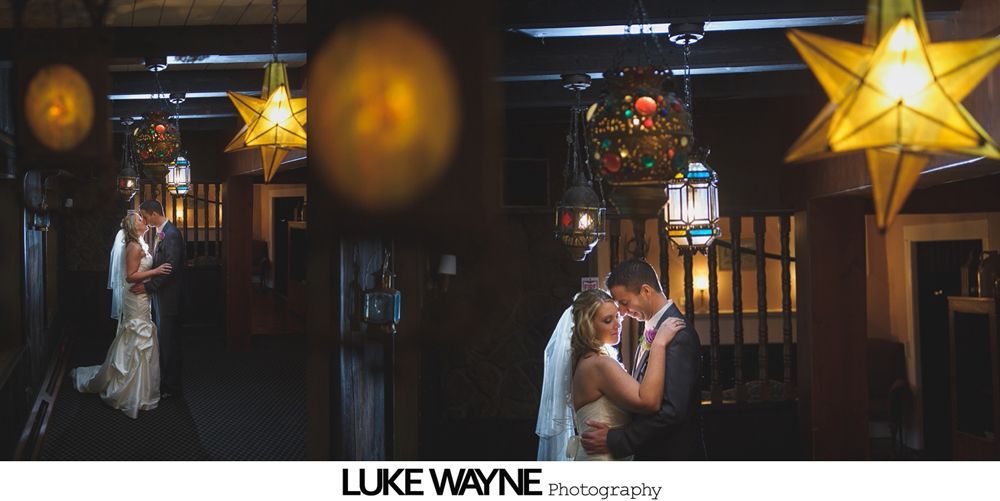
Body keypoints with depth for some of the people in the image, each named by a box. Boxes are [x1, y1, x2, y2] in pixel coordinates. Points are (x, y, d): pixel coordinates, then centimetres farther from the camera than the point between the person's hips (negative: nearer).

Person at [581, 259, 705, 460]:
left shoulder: (679, 335, -21)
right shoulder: (653, 330, 8)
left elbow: (672, 411, -26)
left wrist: (615, 440, -21)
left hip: (671, 454, -8)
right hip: (649, 452, 8)